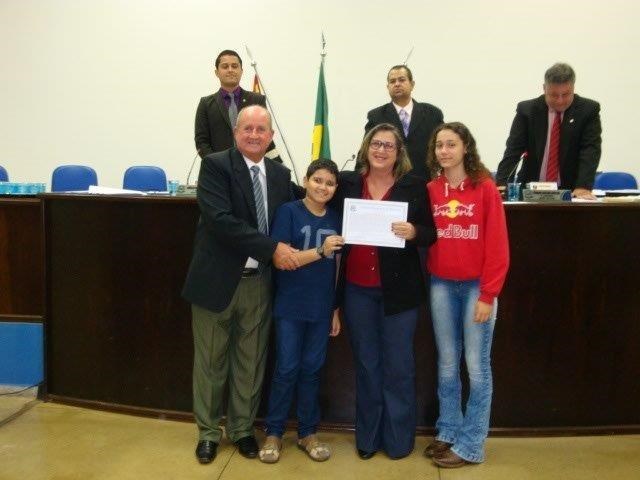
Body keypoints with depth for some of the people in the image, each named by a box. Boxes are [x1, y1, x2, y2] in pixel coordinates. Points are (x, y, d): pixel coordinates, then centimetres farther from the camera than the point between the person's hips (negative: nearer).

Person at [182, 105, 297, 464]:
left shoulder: (281, 174, 7)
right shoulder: (215, 165, -9)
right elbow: (220, 219, -21)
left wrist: (288, 252, -5)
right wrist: (271, 248, -24)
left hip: (259, 282, 4)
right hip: (217, 279, -4)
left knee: (251, 361, 14)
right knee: (210, 360, 10)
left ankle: (243, 428, 32)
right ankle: (209, 431, 29)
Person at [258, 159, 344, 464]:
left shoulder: (335, 219, 5)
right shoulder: (288, 211, -8)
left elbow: (334, 267, 10)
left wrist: (336, 310, 9)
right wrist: (320, 250, -25)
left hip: (321, 308, 4)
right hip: (290, 306, -4)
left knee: (312, 369, 12)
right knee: (287, 369, 3)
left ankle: (307, 433, 25)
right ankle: (274, 433, 19)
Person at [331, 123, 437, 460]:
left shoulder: (414, 186, -3)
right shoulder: (346, 183, 2)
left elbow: (431, 234, -1)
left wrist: (413, 232, -21)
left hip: (398, 290, -2)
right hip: (357, 289, 2)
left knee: (398, 366, 9)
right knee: (366, 364, 14)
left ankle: (399, 439, 26)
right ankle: (368, 437, 29)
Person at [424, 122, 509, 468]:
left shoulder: (485, 188, -6)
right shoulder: (430, 190, 5)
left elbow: (497, 246, -9)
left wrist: (488, 295, -12)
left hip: (476, 285, -3)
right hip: (441, 285, 4)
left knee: (477, 366, 3)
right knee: (447, 363, 13)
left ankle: (470, 445, 15)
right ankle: (447, 432, 27)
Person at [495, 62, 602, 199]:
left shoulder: (589, 110, 1)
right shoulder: (527, 109, 1)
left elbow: (590, 150, -7)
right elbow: (513, 150, -3)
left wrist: (583, 187, -21)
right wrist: (500, 185, -16)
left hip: (571, 192, 0)